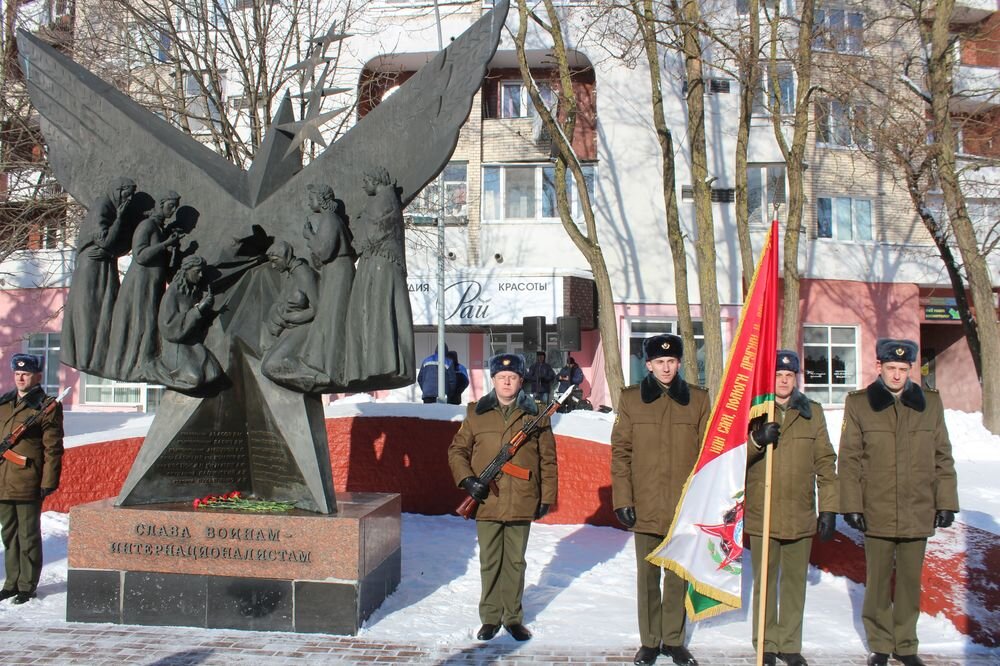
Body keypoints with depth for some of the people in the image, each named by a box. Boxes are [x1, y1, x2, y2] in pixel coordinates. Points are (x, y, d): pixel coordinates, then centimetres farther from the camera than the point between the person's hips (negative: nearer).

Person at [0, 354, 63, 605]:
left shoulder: (46, 407, -5)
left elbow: (53, 448, -8)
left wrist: (48, 482, -12)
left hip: (28, 485, -6)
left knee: (28, 537, 3)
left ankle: (27, 585, 13)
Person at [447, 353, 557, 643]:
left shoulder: (535, 415, 3)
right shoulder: (477, 414, 3)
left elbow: (548, 460, 5)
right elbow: (457, 450, 8)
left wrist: (547, 497, 3)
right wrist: (467, 479, -8)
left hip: (521, 504, 0)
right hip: (487, 503, 0)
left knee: (515, 562, 11)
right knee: (490, 562, 10)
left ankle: (513, 617, 25)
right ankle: (490, 618, 23)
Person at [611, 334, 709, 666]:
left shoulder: (698, 399, 3)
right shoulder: (630, 399, 0)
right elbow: (620, 452, 0)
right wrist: (622, 499, -6)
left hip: (685, 506, 1)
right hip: (646, 507, -1)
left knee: (679, 576, 11)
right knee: (647, 576, 10)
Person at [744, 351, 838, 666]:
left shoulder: (812, 412, 5)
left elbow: (825, 462, 6)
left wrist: (829, 508, 3)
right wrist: (757, 440, -22)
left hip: (801, 515, 2)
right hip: (761, 515, -1)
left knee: (795, 581, 11)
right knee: (765, 582, 7)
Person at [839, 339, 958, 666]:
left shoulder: (931, 402, 5)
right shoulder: (858, 403, -1)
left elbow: (943, 457, 9)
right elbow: (849, 460, -1)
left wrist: (946, 502, 5)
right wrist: (852, 505, -5)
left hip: (918, 513, 2)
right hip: (876, 513, -2)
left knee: (910, 582, 11)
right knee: (878, 582, 8)